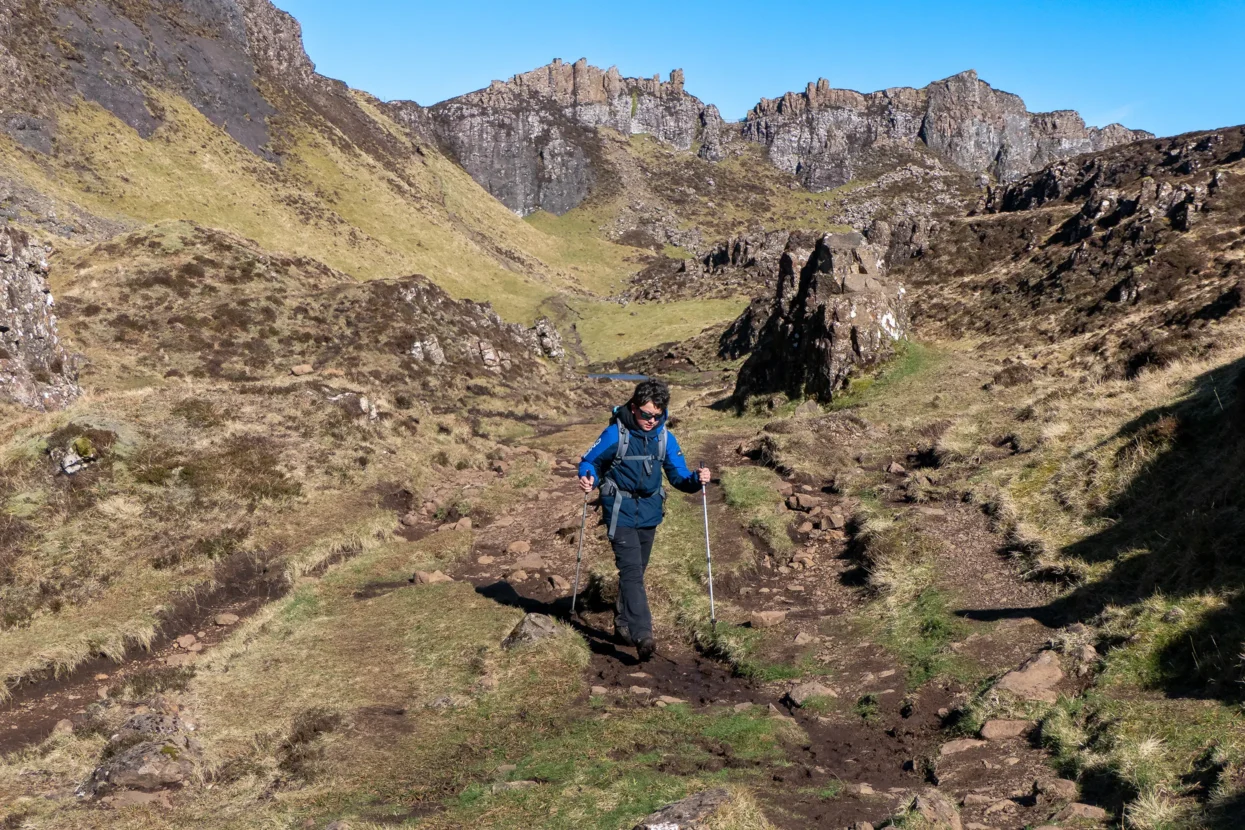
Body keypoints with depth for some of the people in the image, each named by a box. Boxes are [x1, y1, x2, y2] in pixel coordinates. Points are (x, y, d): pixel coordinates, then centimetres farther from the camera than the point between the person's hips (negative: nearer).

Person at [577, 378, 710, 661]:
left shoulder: (665, 438, -1)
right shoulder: (615, 434, -13)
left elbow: (678, 475, 3)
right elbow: (589, 461, -3)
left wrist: (696, 479, -18)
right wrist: (588, 478, -25)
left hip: (649, 513, 5)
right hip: (620, 513, -5)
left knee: (636, 572, 17)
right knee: (632, 571, -16)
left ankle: (624, 624, 34)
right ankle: (642, 634, -22)